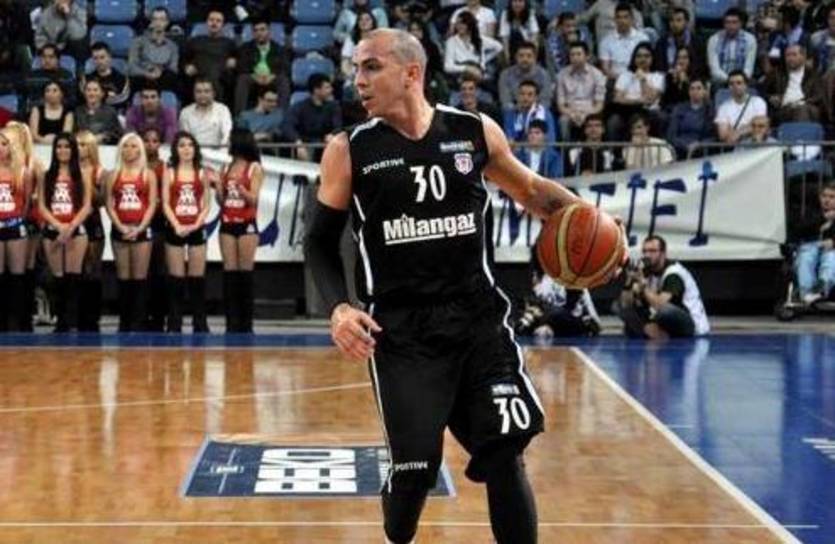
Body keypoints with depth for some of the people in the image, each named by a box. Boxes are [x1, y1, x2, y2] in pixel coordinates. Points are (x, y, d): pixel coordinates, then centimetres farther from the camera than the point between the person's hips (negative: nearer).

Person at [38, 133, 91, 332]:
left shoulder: (81, 177, 6)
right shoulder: (46, 177, 10)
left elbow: (86, 207, 0)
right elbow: (42, 207, 3)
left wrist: (70, 227, -14)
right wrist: (59, 226, -12)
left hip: (76, 231, -2)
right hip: (52, 231, 2)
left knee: (73, 279, -9)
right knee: (59, 280, 3)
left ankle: (72, 324, -13)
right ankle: (62, 323, 8)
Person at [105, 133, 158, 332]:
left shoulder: (148, 174, 5)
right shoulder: (114, 175, 10)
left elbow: (152, 205, -1)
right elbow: (109, 204, 5)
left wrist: (139, 228, -12)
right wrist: (121, 227, -10)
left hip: (141, 230, -2)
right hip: (120, 230, 2)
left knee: (139, 278, -4)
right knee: (123, 279, 4)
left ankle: (137, 323, -3)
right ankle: (124, 323, 8)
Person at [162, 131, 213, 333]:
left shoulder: (203, 173, 7)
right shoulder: (169, 173, 5)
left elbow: (206, 205, 4)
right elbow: (165, 204, -1)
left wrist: (197, 224, -12)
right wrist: (177, 226, -15)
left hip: (196, 230, 1)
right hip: (175, 230, -1)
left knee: (197, 279, 2)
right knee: (176, 279, 1)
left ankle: (200, 324, 5)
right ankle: (174, 325, 4)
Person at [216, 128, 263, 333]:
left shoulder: (254, 168, -1)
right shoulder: (227, 168, 13)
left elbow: (253, 199, -7)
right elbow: (221, 200, 12)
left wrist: (239, 186, -23)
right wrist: (216, 184, -4)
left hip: (246, 224, -5)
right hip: (227, 224, 5)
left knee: (245, 273, -4)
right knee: (229, 272, 1)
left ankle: (246, 324, -1)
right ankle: (231, 322, 1)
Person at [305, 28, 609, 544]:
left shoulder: (476, 132, 1)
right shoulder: (348, 151, -2)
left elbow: (530, 189, 17)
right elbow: (320, 241, 5)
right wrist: (338, 306, -12)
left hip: (479, 318, 1)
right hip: (402, 330, -1)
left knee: (505, 455, -1)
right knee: (415, 467, 1)